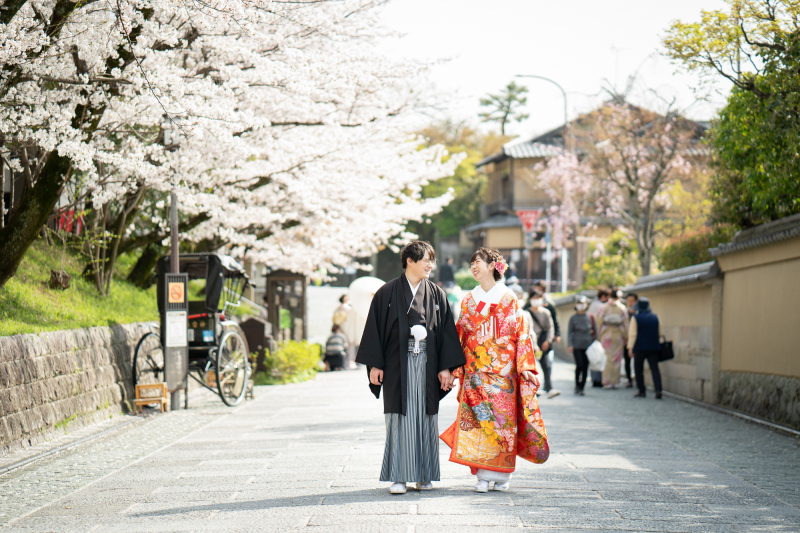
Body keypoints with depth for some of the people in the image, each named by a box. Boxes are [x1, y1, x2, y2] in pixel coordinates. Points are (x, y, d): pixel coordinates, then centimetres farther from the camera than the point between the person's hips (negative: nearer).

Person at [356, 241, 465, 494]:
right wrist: (375, 364, -6)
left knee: (425, 417, 4)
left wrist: (446, 367, -1)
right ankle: (399, 476, 1)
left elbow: (447, 331, 6)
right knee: (400, 418, -3)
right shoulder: (388, 293, 1)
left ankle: (424, 476, 12)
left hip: (426, 365, 2)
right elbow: (374, 328, 0)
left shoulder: (436, 295, 8)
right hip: (398, 365, -2)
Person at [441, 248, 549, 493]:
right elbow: (460, 335, 11)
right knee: (478, 419, -6)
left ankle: (502, 473, 6)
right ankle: (483, 475, -5)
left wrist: (524, 366, -7)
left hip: (503, 369, -2)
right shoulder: (469, 300, 12)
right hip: (476, 369, 2)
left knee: (502, 419, -3)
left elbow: (521, 333, 1)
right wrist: (456, 368, 2)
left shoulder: (509, 298, 4)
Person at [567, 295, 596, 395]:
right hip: (576, 345, -2)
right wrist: (570, 345, -7)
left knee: (585, 367, 2)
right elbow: (569, 332, 3)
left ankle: (581, 387, 12)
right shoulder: (573, 318, 2)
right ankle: (577, 385, 4)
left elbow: (595, 331, 13)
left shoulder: (590, 317, 6)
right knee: (579, 365, -15)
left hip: (588, 345, 2)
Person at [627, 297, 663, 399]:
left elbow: (632, 334, -10)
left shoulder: (635, 318, -6)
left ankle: (641, 391, 10)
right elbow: (659, 333, 15)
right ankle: (658, 390, -17)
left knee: (638, 370, 9)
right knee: (654, 369, -1)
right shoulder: (655, 317, 6)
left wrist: (630, 347, -9)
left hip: (640, 348, -3)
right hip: (654, 347, 3)